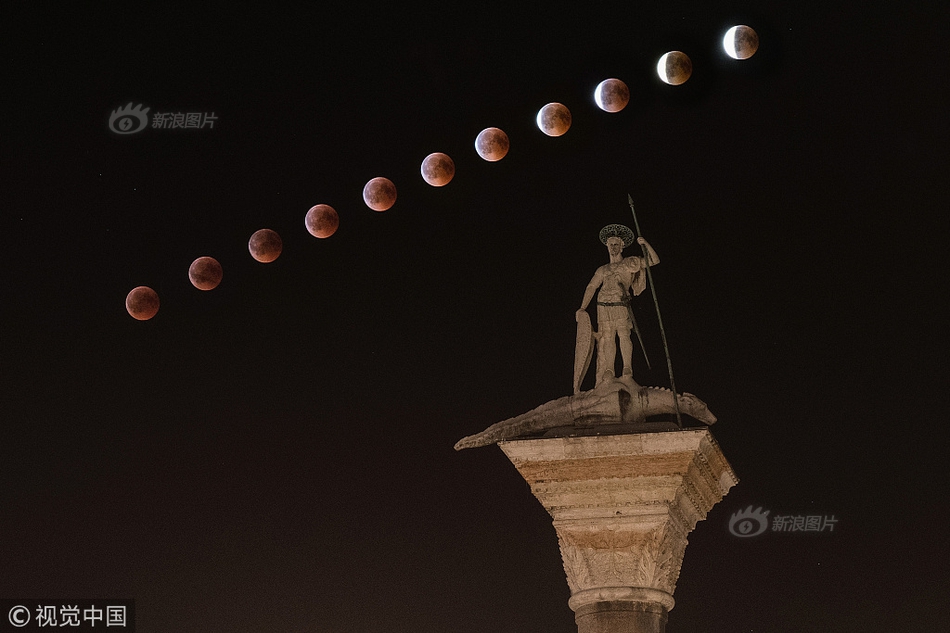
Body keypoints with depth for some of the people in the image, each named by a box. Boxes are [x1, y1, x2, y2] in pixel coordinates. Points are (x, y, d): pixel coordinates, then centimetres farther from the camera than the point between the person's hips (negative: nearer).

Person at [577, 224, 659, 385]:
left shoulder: (631, 263, 14)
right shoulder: (603, 270, 23)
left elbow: (654, 261, 9)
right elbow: (591, 287, 17)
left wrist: (645, 244, -4)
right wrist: (582, 308, 6)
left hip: (621, 305, -4)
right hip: (603, 306, 4)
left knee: (623, 334, -20)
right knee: (608, 338, 0)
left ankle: (627, 368, -21)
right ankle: (609, 371, 2)